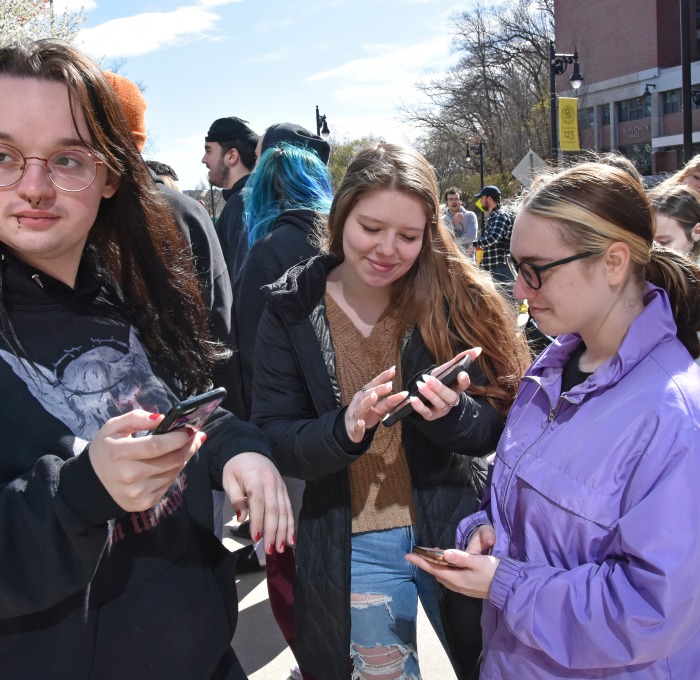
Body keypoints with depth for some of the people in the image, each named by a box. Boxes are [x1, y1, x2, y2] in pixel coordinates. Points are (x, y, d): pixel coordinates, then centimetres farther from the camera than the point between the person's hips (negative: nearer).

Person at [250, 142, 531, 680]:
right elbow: (272, 439, -9)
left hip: (452, 529, 0)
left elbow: (500, 424, -5)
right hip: (349, 547, 0)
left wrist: (453, 413, -27)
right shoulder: (291, 309, -7)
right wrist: (342, 430, -29)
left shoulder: (458, 296, -9)